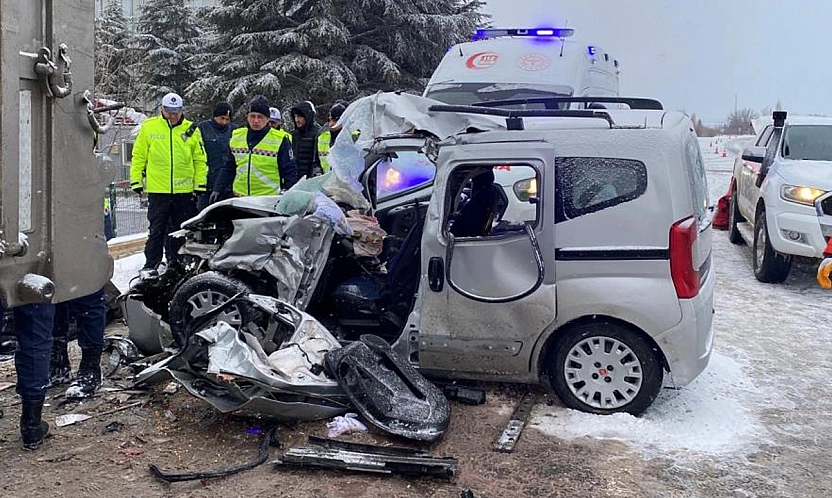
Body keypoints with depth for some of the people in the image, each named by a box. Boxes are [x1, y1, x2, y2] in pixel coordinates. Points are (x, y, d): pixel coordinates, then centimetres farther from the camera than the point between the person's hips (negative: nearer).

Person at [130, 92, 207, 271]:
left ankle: (176, 264, 21)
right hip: (157, 190, -1)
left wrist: (201, 183, 2)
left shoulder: (192, 130, 5)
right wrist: (136, 181, 2)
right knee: (157, 230, 3)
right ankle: (151, 264, 11)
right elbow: (139, 156, 7)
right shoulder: (149, 127, 3)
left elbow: (200, 159, 8)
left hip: (185, 191, 2)